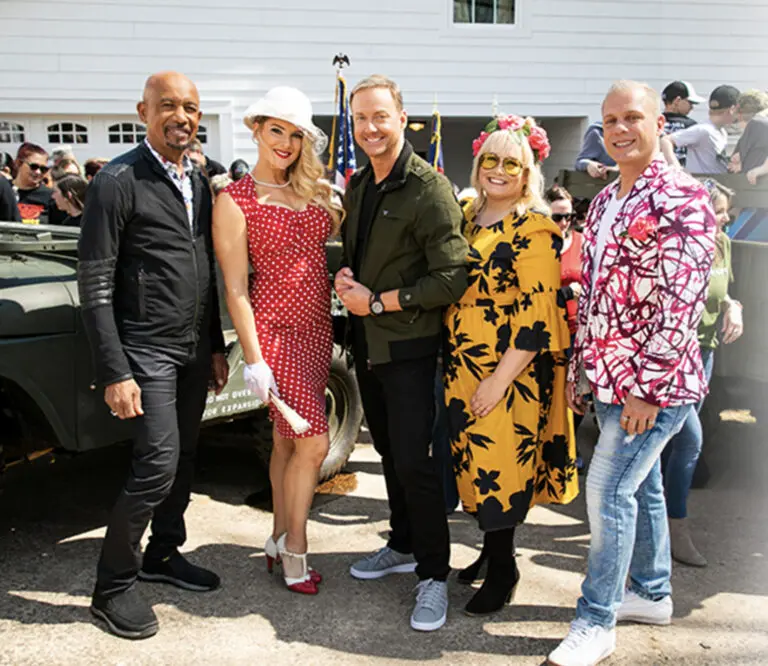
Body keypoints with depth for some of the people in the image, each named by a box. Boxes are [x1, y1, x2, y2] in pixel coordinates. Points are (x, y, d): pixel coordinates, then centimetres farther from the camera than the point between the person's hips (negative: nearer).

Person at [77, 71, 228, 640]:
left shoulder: (199, 183, 10)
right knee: (158, 465, -10)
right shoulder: (118, 182, -12)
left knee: (183, 460, 14)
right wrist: (115, 372, -18)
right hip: (147, 350, -7)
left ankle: (163, 555, 33)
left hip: (195, 350, 7)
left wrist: (217, 347, 16)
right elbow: (95, 285, -14)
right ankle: (113, 586, 7)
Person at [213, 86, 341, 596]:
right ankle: (295, 547, 12)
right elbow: (236, 288, -10)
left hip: (317, 328, 6)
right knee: (313, 442, -7)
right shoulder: (236, 201, -7)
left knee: (289, 439, 14)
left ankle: (281, 542, 27)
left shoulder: (312, 192, 10)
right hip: (276, 329, -6)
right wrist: (253, 359, -13)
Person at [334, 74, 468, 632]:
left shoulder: (430, 189, -15)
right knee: (389, 450, 18)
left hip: (409, 345, -8)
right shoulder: (358, 185, 10)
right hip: (367, 341, 8)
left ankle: (434, 575, 9)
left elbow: (451, 279, -20)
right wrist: (345, 277, 1)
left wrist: (376, 301, -16)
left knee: (414, 459, -6)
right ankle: (403, 546, 36)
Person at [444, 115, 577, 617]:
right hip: (462, 365, 7)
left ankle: (503, 569, 18)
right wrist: (452, 363, 13)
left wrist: (499, 379, -20)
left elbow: (537, 315, -18)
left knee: (501, 463, 0)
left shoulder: (534, 230, -12)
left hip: (510, 371, -7)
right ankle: (492, 550, 33)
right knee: (473, 459, 14)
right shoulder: (470, 215, 10)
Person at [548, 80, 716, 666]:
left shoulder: (683, 199, -14)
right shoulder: (604, 201, 12)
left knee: (608, 490, -6)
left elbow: (681, 302, -20)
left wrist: (646, 386, -20)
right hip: (608, 376, 8)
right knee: (640, 484, 18)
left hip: (653, 382, -8)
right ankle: (653, 593, 35)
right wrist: (580, 369, 14)